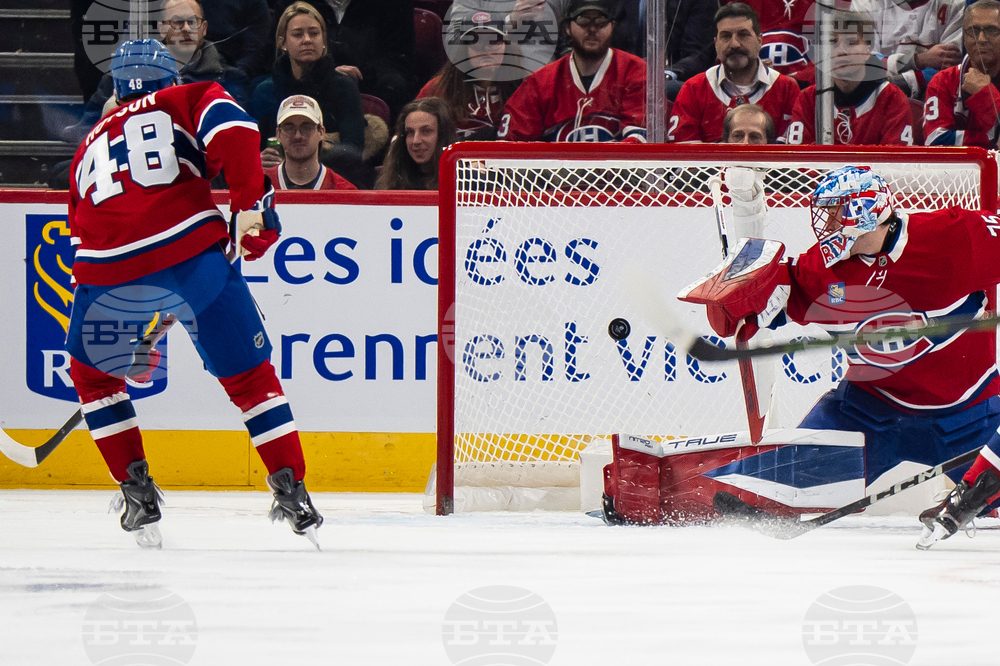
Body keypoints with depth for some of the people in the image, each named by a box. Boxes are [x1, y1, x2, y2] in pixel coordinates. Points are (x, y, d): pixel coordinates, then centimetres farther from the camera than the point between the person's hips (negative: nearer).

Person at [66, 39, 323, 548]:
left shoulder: (89, 148, 32)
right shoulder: (183, 103, 18)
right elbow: (230, 128, -6)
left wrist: (142, 317, 45)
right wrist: (250, 203, -6)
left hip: (111, 275, 2)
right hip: (193, 254, -2)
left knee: (92, 373, 28)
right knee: (249, 377, 11)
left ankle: (138, 493, 20)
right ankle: (293, 497, 5)